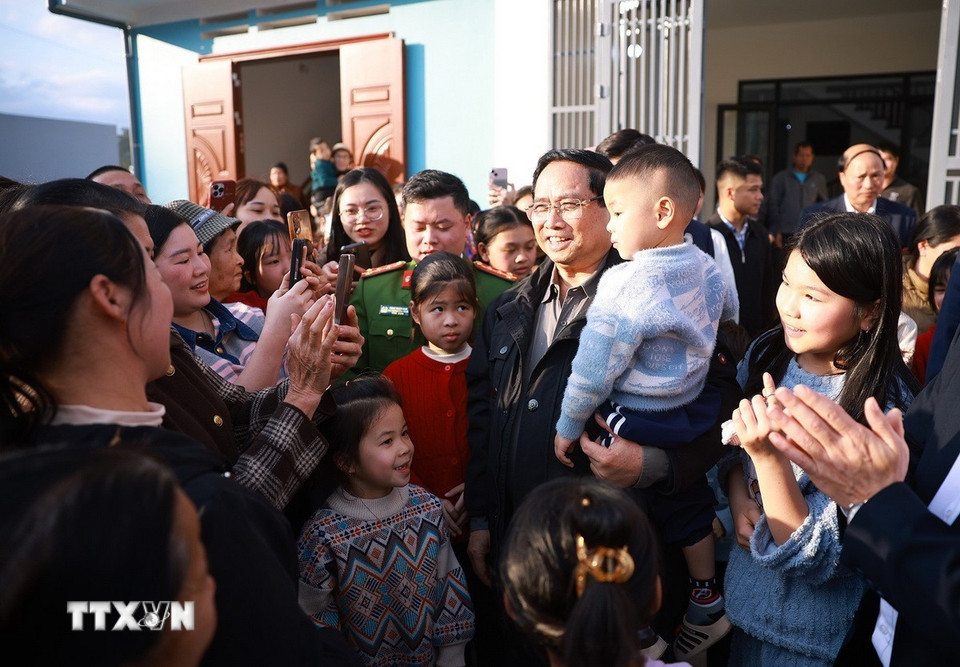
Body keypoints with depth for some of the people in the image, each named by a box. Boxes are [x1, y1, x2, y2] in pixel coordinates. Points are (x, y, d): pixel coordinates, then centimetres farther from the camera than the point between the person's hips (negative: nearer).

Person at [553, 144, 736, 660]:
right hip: (690, 415, 8)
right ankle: (706, 605, 42)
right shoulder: (707, 268, -1)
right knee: (689, 509, 24)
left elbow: (593, 371, -23)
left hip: (633, 427, -8)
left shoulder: (625, 283, -25)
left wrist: (568, 429, -10)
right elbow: (727, 317, 20)